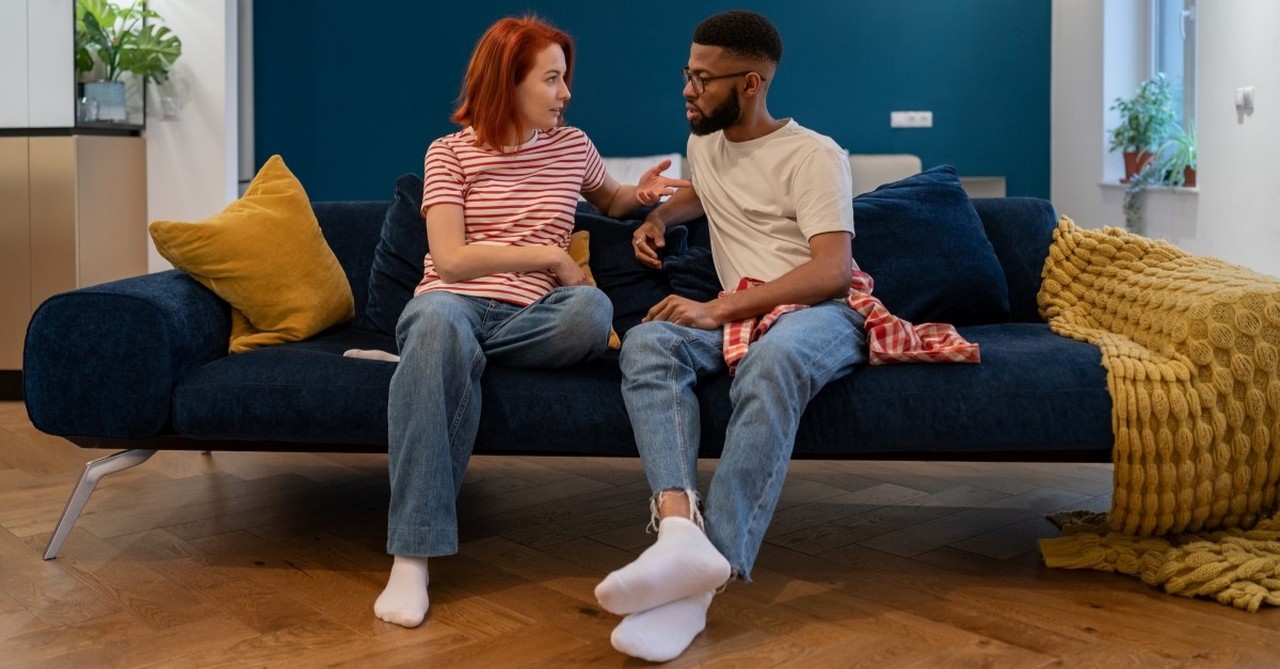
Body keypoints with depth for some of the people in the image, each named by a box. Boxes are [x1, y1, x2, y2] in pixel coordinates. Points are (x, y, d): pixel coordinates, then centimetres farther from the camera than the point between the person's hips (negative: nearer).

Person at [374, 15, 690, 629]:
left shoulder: (572, 146, 15)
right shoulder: (449, 153, 5)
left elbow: (610, 202, 36)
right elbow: (450, 260, -6)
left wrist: (643, 193, 13)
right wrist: (550, 257, -6)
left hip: (528, 316, 2)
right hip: (454, 301, -2)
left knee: (593, 309, -34)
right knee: (439, 319, -41)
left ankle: (430, 350, -15)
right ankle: (412, 557, -43)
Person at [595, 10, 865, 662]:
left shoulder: (814, 155, -5)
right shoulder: (703, 144, 18)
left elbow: (832, 271, -17)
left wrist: (718, 308, -25)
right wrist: (658, 216, 20)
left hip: (821, 313, -6)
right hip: (737, 315, 6)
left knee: (772, 361, -41)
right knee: (646, 344, -26)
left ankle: (711, 570, -48)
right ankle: (680, 528, -48)